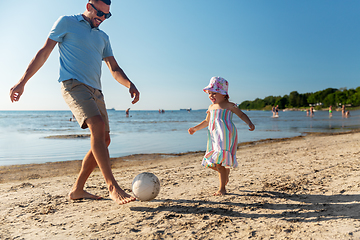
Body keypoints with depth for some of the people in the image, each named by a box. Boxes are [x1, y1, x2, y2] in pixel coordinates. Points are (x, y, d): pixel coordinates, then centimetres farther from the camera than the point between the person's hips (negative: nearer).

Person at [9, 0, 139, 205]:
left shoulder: (103, 38, 23)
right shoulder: (66, 22, 8)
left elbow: (114, 68, 17)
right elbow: (44, 52, 5)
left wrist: (130, 85, -3)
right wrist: (22, 82, 0)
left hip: (95, 90, 7)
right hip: (73, 84, -7)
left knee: (103, 140, 2)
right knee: (98, 126, -29)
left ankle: (77, 190, 13)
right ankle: (113, 187, -29)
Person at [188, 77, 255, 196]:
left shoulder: (229, 106, -1)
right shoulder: (211, 107, 17)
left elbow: (241, 114, 8)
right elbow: (207, 121, 29)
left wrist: (250, 123, -8)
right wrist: (195, 128, 22)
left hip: (225, 137, -7)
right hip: (214, 137, 7)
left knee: (219, 162, -13)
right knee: (211, 163, 8)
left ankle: (222, 189, -1)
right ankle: (226, 171, 39)